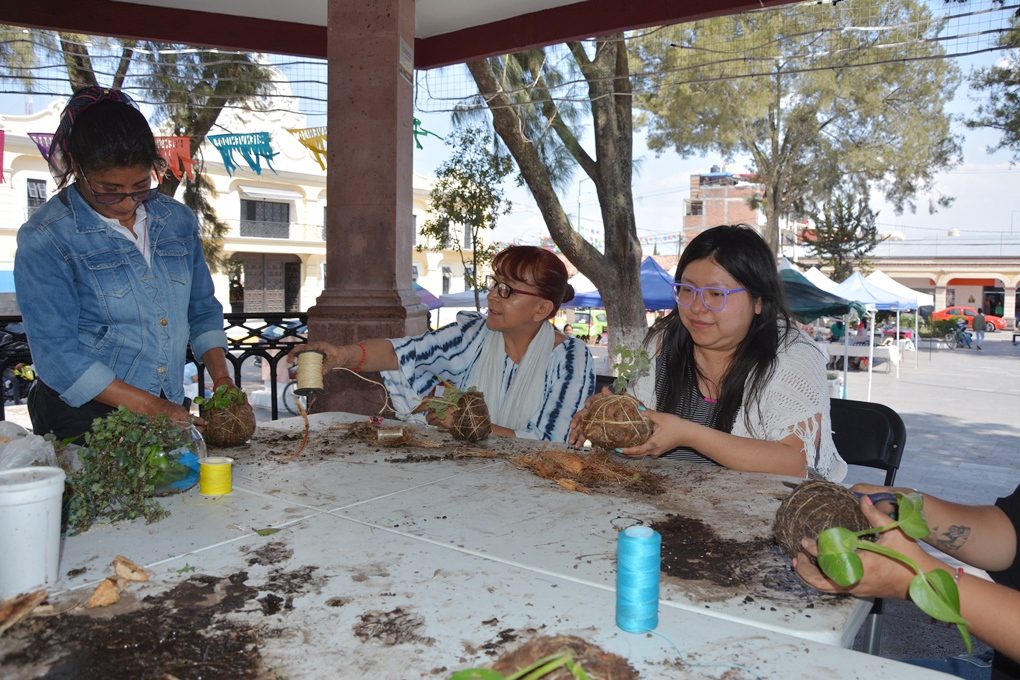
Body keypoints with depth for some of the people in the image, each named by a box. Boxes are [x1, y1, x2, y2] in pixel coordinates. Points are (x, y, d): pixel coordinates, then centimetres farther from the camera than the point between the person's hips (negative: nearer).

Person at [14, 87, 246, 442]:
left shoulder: (178, 220, 8)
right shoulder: (45, 239, -6)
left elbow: (203, 310, 16)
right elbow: (57, 354, -10)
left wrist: (220, 378, 2)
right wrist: (151, 407, -15)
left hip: (170, 412, 4)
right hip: (81, 421, -3)